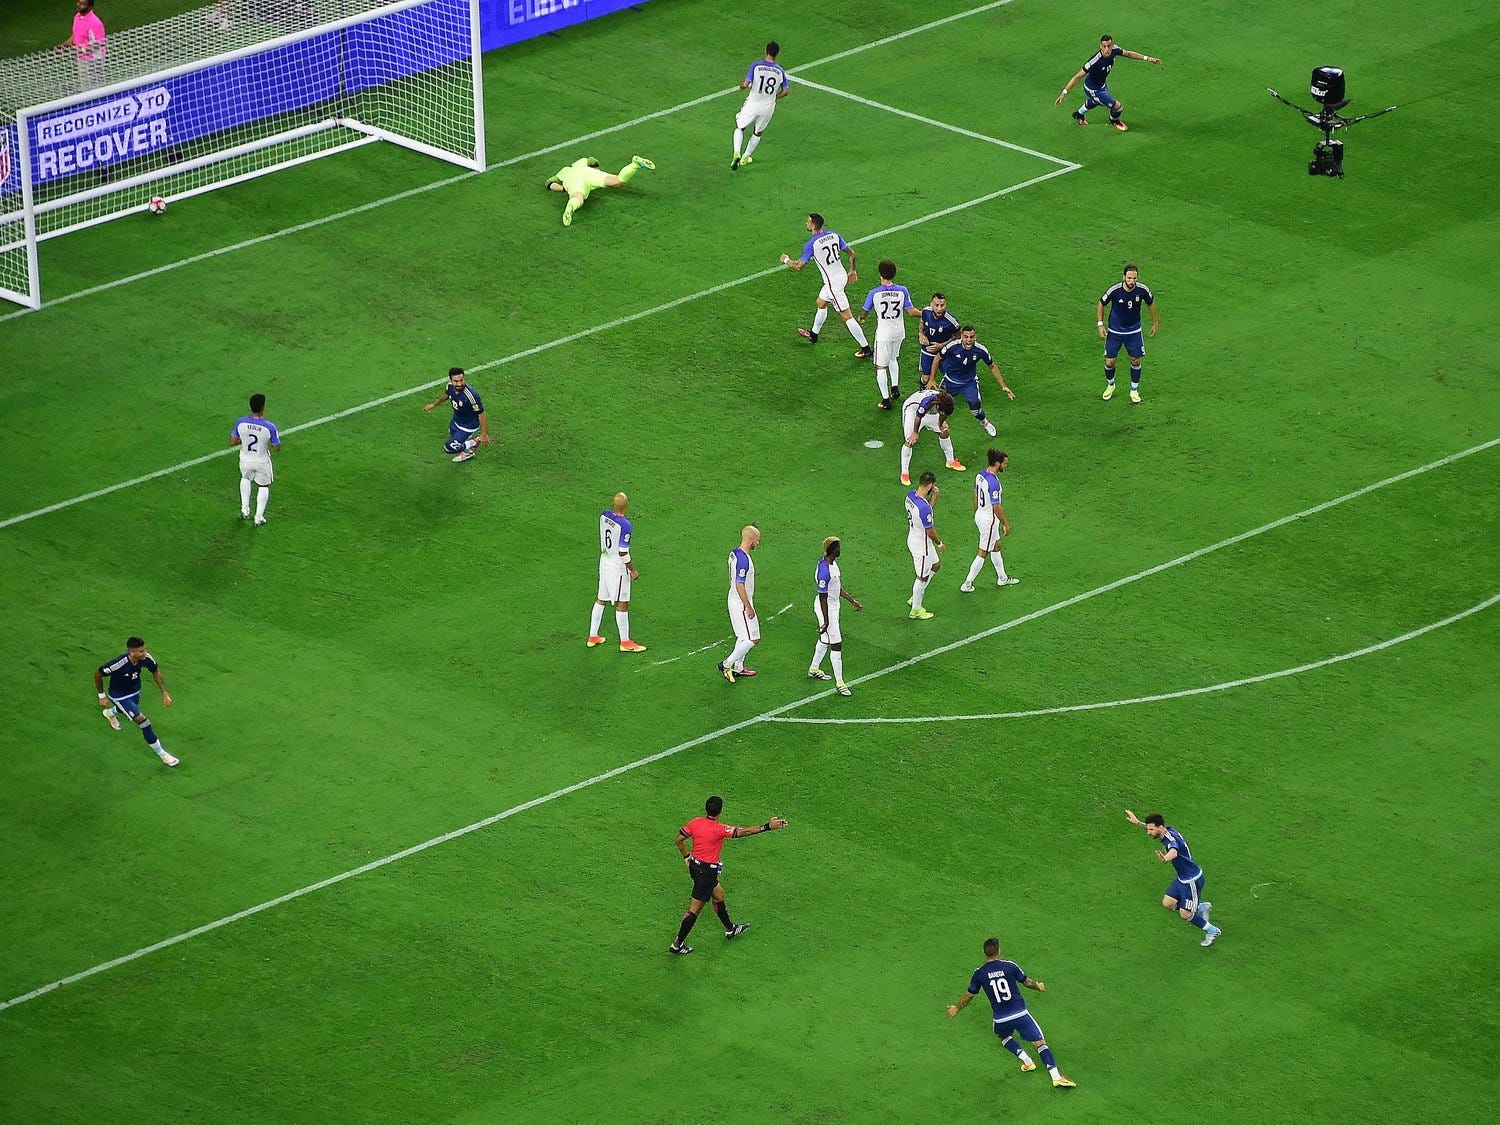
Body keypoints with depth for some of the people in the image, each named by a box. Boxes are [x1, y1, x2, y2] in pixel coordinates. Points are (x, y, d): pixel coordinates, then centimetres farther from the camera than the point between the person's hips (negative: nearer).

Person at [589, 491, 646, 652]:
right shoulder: (624, 525, -26)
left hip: (604, 563, 7)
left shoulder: (604, 515, -4)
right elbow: (623, 553, -22)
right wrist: (633, 570, -9)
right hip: (618, 567, -7)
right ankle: (625, 642, 12)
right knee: (622, 604, 4)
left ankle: (593, 636, 27)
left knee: (601, 600, 19)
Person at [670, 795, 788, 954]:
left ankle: (730, 929, 45)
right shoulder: (719, 829, -24)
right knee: (695, 909, 1)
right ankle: (677, 944, 8)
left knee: (718, 894, 27)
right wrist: (768, 826, -17)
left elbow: (679, 839, 5)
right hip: (707, 872, -8)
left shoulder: (695, 822, -4)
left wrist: (687, 856, 20)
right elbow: (745, 832, -22)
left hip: (694, 865, 8)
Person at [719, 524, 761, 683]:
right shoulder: (743, 560, -26)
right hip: (741, 604, -10)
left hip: (734, 600, 10)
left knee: (743, 637, 20)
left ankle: (738, 668, 29)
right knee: (752, 639, -3)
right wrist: (749, 607, -20)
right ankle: (726, 665, 1)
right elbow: (740, 586, -26)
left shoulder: (734, 553, 4)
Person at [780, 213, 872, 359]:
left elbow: (799, 266, -16)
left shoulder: (811, 244, -20)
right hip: (841, 275, 9)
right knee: (821, 303, 29)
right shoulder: (834, 235, 0)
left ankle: (865, 348, -2)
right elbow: (851, 253, 3)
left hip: (833, 283, -9)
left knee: (847, 315, -3)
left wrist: (786, 260, 5)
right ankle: (813, 334, 49)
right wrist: (852, 270, 20)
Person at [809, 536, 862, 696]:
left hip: (833, 606, 10)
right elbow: (823, 598, -26)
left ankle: (814, 669, 45)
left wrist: (852, 601, 19)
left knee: (825, 639, 26)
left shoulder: (832, 563, 2)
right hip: (826, 609, -10)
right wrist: (826, 621, -22)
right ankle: (839, 683, 2)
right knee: (836, 644, -5)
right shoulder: (824, 571, -29)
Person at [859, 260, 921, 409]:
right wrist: (924, 314, 13)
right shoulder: (902, 291, -11)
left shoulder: (874, 293, -16)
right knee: (893, 359, 30)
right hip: (899, 332, 4)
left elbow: (865, 312, -2)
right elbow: (911, 311, -6)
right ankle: (895, 388, 27)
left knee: (881, 367, 6)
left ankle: (886, 399, 6)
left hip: (883, 334, -4)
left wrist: (860, 318, 22)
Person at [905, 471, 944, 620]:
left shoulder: (911, 495, -7)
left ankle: (915, 598, 37)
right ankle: (915, 611, 26)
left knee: (936, 565, 27)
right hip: (921, 545, -9)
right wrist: (940, 544, -6)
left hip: (913, 539, 9)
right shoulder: (923, 508, -35)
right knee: (922, 577, 9)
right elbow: (930, 531, -23)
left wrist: (933, 497, -3)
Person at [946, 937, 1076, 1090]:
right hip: (1021, 1014, -2)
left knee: (1003, 1036, 36)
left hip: (1001, 1019, 2)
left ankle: (1027, 1061, 24)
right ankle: (1056, 1076, -10)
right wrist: (1038, 986, 29)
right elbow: (1026, 982, 6)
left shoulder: (979, 974, -3)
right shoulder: (1009, 966, -6)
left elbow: (969, 996, 8)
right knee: (1040, 1043, 2)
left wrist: (956, 1008, 27)